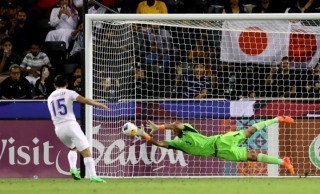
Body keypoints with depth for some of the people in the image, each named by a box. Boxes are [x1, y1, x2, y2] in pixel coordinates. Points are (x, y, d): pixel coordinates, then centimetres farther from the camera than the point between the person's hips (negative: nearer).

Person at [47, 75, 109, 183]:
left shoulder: (50, 98, 18)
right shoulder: (68, 93, 2)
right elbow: (85, 100, -10)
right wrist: (100, 105, -2)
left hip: (58, 128, 5)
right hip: (70, 124, -5)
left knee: (73, 147, 30)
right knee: (86, 151, -5)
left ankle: (73, 168, 7)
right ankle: (93, 176, -18)